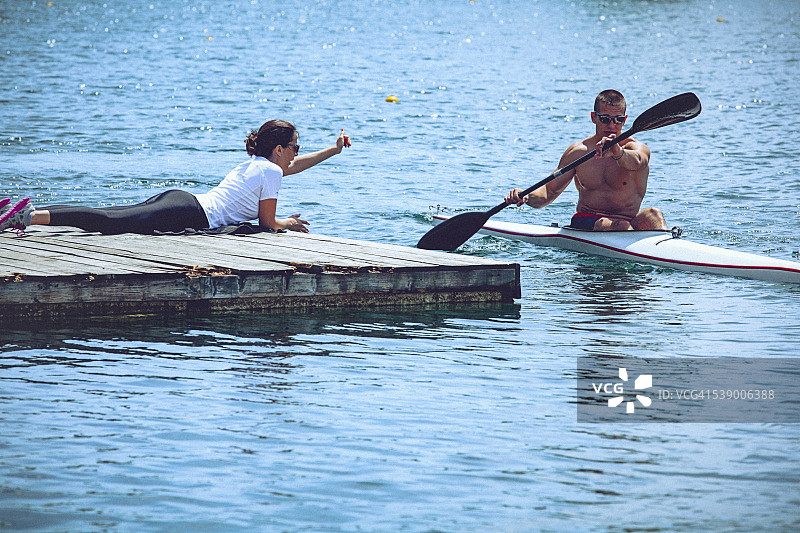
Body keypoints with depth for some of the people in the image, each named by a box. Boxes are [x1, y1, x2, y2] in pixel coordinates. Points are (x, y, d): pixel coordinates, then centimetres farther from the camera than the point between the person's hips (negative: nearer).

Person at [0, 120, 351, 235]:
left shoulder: (254, 163, 27)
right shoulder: (270, 171, 1)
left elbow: (292, 166, 45)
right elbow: (268, 224, 2)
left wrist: (333, 150, 45)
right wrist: (289, 224, 23)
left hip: (178, 200, 8)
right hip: (191, 217, -8)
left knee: (110, 218, 0)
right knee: (110, 222, -21)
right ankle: (32, 216, -36)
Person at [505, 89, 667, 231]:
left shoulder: (635, 147, -2)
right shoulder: (578, 152, 6)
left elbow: (634, 162, -29)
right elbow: (550, 191, 11)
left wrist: (617, 153, -53)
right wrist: (526, 196, -12)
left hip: (630, 224, 0)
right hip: (584, 223, 0)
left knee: (652, 215, -33)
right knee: (621, 226, -34)